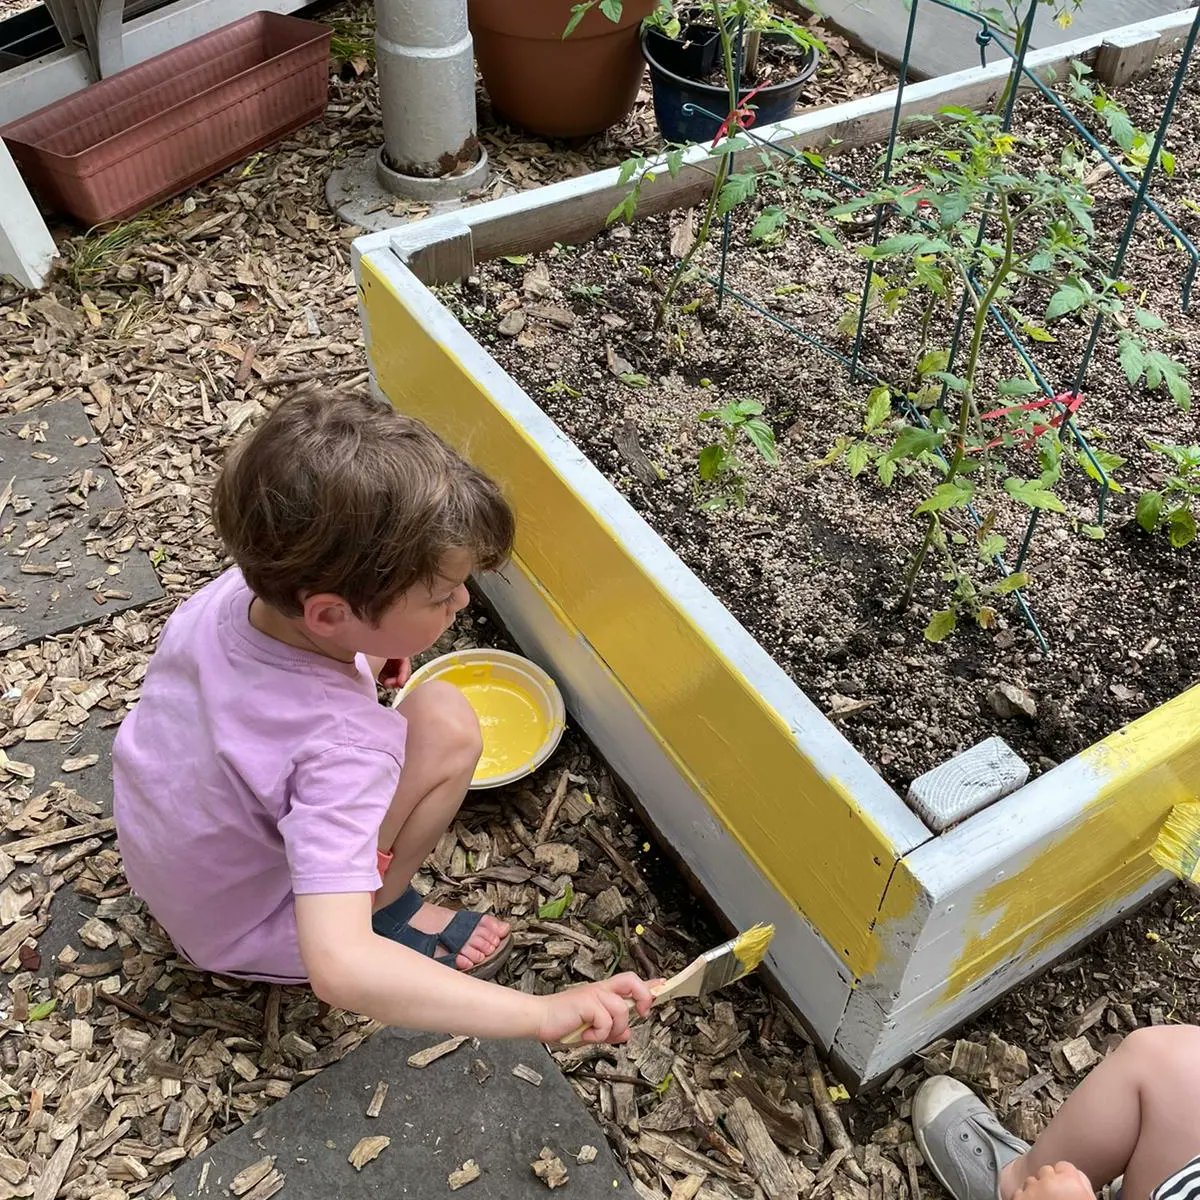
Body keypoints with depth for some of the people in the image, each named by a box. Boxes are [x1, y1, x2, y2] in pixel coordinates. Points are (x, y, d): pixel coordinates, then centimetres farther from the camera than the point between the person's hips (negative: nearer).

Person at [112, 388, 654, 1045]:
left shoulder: (230, 592, -20)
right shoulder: (342, 750, -40)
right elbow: (336, 967, -47)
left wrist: (357, 660, -1)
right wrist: (545, 1013, -46)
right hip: (245, 936, -6)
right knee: (445, 721, -24)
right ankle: (387, 910, 1)